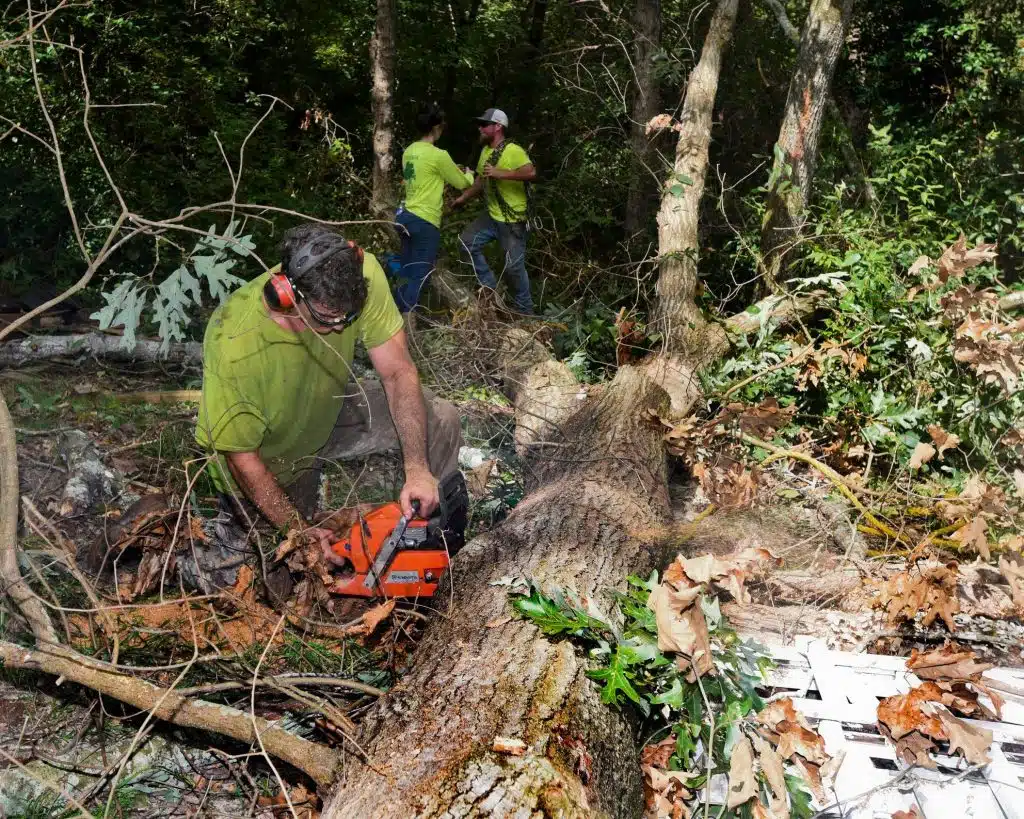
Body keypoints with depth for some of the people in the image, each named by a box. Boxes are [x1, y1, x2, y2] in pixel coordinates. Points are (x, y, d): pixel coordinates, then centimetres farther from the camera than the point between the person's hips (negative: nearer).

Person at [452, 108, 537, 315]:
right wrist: (463, 198, 17)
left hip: (513, 220, -8)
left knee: (514, 266, -3)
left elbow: (531, 173, -35)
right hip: (492, 215, 9)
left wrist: (500, 173, -35)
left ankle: (525, 309, 16)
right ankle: (489, 286, 17)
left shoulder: (513, 151, -19)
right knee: (467, 243, 5)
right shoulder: (485, 151, 8)